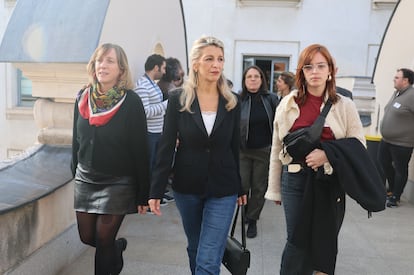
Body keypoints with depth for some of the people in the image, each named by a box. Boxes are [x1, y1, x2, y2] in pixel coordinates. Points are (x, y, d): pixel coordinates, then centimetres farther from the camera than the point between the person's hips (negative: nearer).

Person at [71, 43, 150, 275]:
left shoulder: (131, 101, -12)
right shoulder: (83, 98, 3)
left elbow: (140, 150, -11)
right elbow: (77, 141, 13)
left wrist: (143, 194, -11)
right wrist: (74, 174, 15)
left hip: (118, 183, -5)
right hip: (85, 180, 5)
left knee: (104, 242, 2)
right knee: (87, 237, 13)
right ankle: (117, 247, 44)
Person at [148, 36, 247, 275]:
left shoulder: (232, 102, -1)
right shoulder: (178, 100, -6)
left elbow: (235, 148, 6)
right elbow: (166, 147, -6)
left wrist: (240, 187, 10)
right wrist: (156, 190, -9)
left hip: (223, 189, 0)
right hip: (187, 187, 0)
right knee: (195, 250, 20)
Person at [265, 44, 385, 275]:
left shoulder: (345, 106, -1)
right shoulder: (288, 104, 2)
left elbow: (359, 145, -1)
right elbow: (277, 149, 6)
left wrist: (328, 153, -19)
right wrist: (275, 188, 8)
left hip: (330, 181, 0)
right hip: (296, 179, 0)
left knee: (325, 242, 11)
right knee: (297, 240, 4)